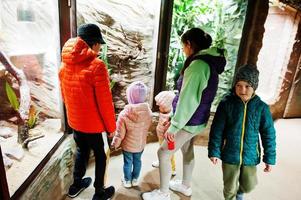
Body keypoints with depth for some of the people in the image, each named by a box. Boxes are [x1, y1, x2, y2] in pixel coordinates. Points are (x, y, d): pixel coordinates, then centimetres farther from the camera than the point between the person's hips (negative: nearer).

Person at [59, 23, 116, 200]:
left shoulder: (65, 64, 0)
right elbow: (105, 102, -20)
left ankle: (76, 185, 45)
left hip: (74, 121, 7)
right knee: (100, 156, 15)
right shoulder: (96, 66, -23)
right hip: (93, 123, -6)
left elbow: (64, 95, 10)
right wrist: (111, 126, -8)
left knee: (81, 150, 26)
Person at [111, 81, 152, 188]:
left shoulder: (124, 114, -28)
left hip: (128, 145, -2)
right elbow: (148, 128, -2)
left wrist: (115, 143, 0)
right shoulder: (148, 112, -19)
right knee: (137, 161, 23)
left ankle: (127, 181, 39)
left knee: (128, 162, 19)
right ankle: (135, 179, 42)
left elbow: (120, 134, -18)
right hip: (140, 144, 3)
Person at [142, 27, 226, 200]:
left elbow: (188, 100, -27)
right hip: (196, 119, 9)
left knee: (164, 153, 3)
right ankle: (186, 186, 43)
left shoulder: (198, 64, -24)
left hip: (189, 121, -9)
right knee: (187, 151, 23)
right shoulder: (209, 62, 6)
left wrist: (174, 126, -21)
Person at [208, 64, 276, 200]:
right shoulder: (226, 104, -13)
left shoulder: (262, 107, -8)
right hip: (229, 154, -1)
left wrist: (270, 158, 1)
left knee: (249, 185, 19)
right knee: (230, 187, 15)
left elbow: (268, 134, -1)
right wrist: (214, 151, -9)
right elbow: (217, 130, -9)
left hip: (250, 156, 2)